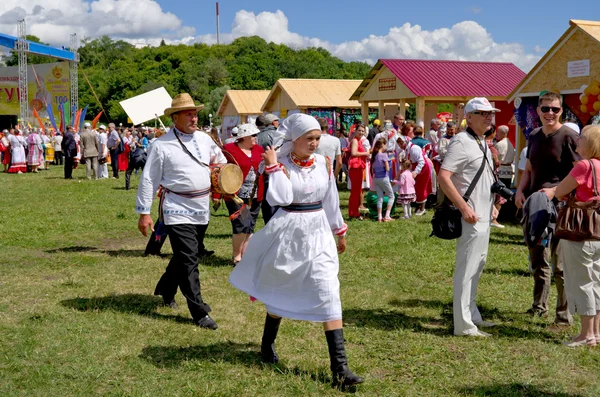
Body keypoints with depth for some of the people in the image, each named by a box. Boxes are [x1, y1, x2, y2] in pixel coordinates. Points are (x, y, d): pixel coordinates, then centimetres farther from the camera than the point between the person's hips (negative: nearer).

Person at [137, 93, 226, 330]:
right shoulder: (162, 145, -9)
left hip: (202, 209, 6)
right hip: (178, 210, -6)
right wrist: (144, 212, -9)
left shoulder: (204, 139, 8)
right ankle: (199, 313, -5)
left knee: (184, 256, 18)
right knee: (188, 261, -9)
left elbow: (221, 160, 26)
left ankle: (165, 290, 41)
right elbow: (148, 179, -7)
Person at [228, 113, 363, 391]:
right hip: (289, 233, -3)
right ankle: (267, 345, 40)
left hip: (318, 234, 3)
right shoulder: (281, 164, -10)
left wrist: (340, 231, 19)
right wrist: (274, 166, -23)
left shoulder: (323, 163, 1)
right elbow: (281, 199, -24)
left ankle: (340, 367, -9)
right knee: (280, 292, 14)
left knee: (329, 295, -7)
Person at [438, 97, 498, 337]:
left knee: (477, 266, 19)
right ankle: (463, 325, -1)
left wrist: (490, 205, 18)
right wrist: (464, 208, -26)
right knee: (467, 270, -6)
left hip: (483, 217, 10)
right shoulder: (461, 142, -15)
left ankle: (472, 315, 32)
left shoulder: (482, 143, 15)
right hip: (471, 218, -10)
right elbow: (443, 177, -24)